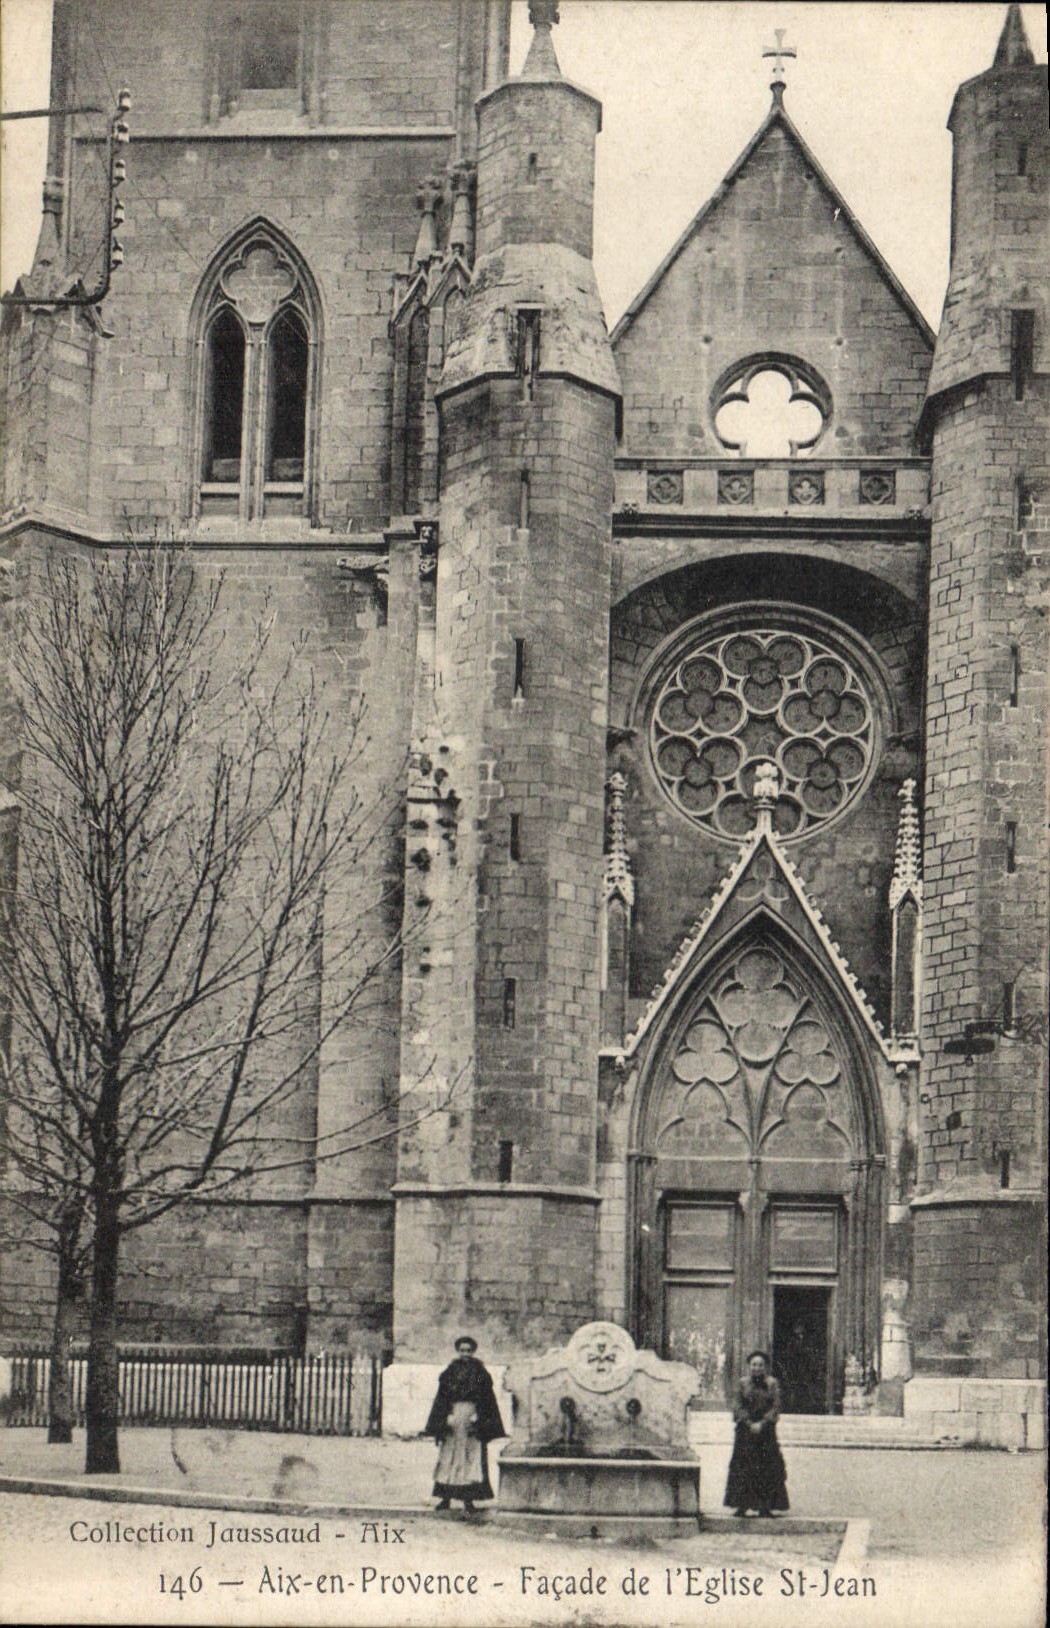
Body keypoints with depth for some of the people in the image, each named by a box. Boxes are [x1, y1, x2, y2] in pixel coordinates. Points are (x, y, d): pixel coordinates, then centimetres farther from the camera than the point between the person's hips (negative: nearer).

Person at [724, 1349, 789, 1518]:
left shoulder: (772, 1384, 4)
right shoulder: (743, 1383, 4)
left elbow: (775, 1407, -1)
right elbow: (738, 1406, 1)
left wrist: (762, 1424, -12)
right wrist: (749, 1423, -11)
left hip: (765, 1430, 0)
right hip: (745, 1430, 0)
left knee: (767, 1467, -4)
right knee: (743, 1466, -4)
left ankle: (765, 1506, 0)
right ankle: (742, 1504, -1)